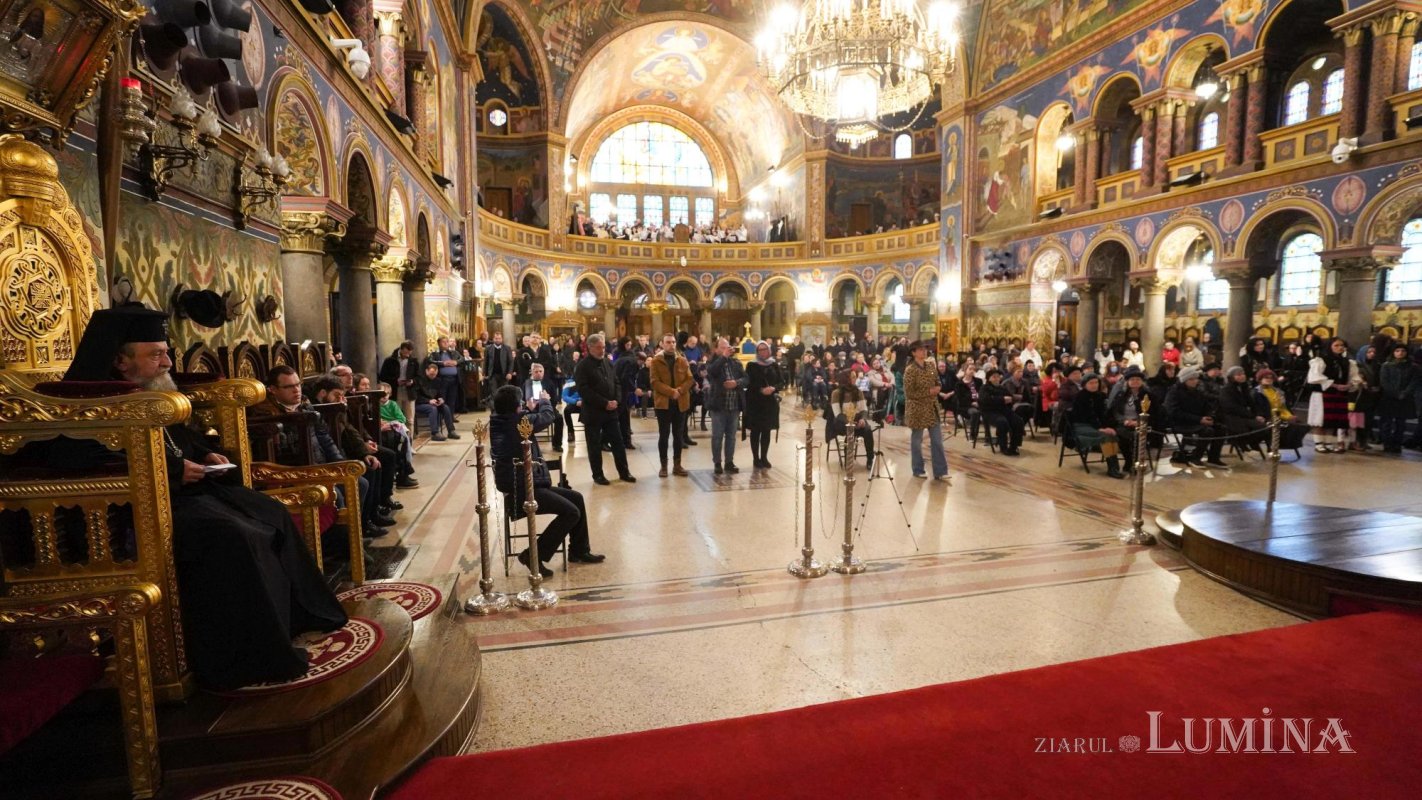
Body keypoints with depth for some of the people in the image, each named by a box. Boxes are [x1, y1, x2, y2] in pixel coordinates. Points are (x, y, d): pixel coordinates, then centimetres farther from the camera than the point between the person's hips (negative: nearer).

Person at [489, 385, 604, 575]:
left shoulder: (500, 420, 5)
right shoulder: (517, 421, -20)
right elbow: (548, 414, -8)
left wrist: (530, 409, 13)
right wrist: (542, 402, 11)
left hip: (520, 483, 10)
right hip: (522, 489, -10)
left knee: (576, 497, 12)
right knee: (571, 512, -16)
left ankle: (579, 551, 22)